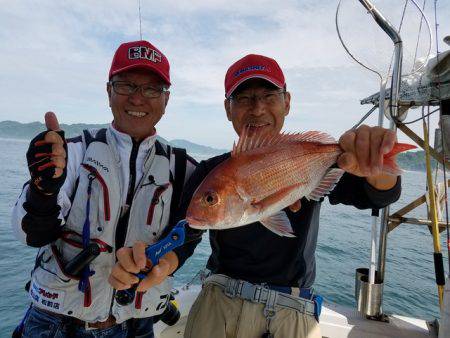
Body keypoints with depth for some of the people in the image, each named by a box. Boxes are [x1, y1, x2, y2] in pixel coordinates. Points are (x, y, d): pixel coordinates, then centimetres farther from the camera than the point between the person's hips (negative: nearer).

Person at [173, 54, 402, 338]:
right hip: (221, 300, 1)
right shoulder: (211, 172, -3)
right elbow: (181, 240, -9)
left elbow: (378, 196, -15)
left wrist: (376, 169, -38)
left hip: (294, 311, 0)